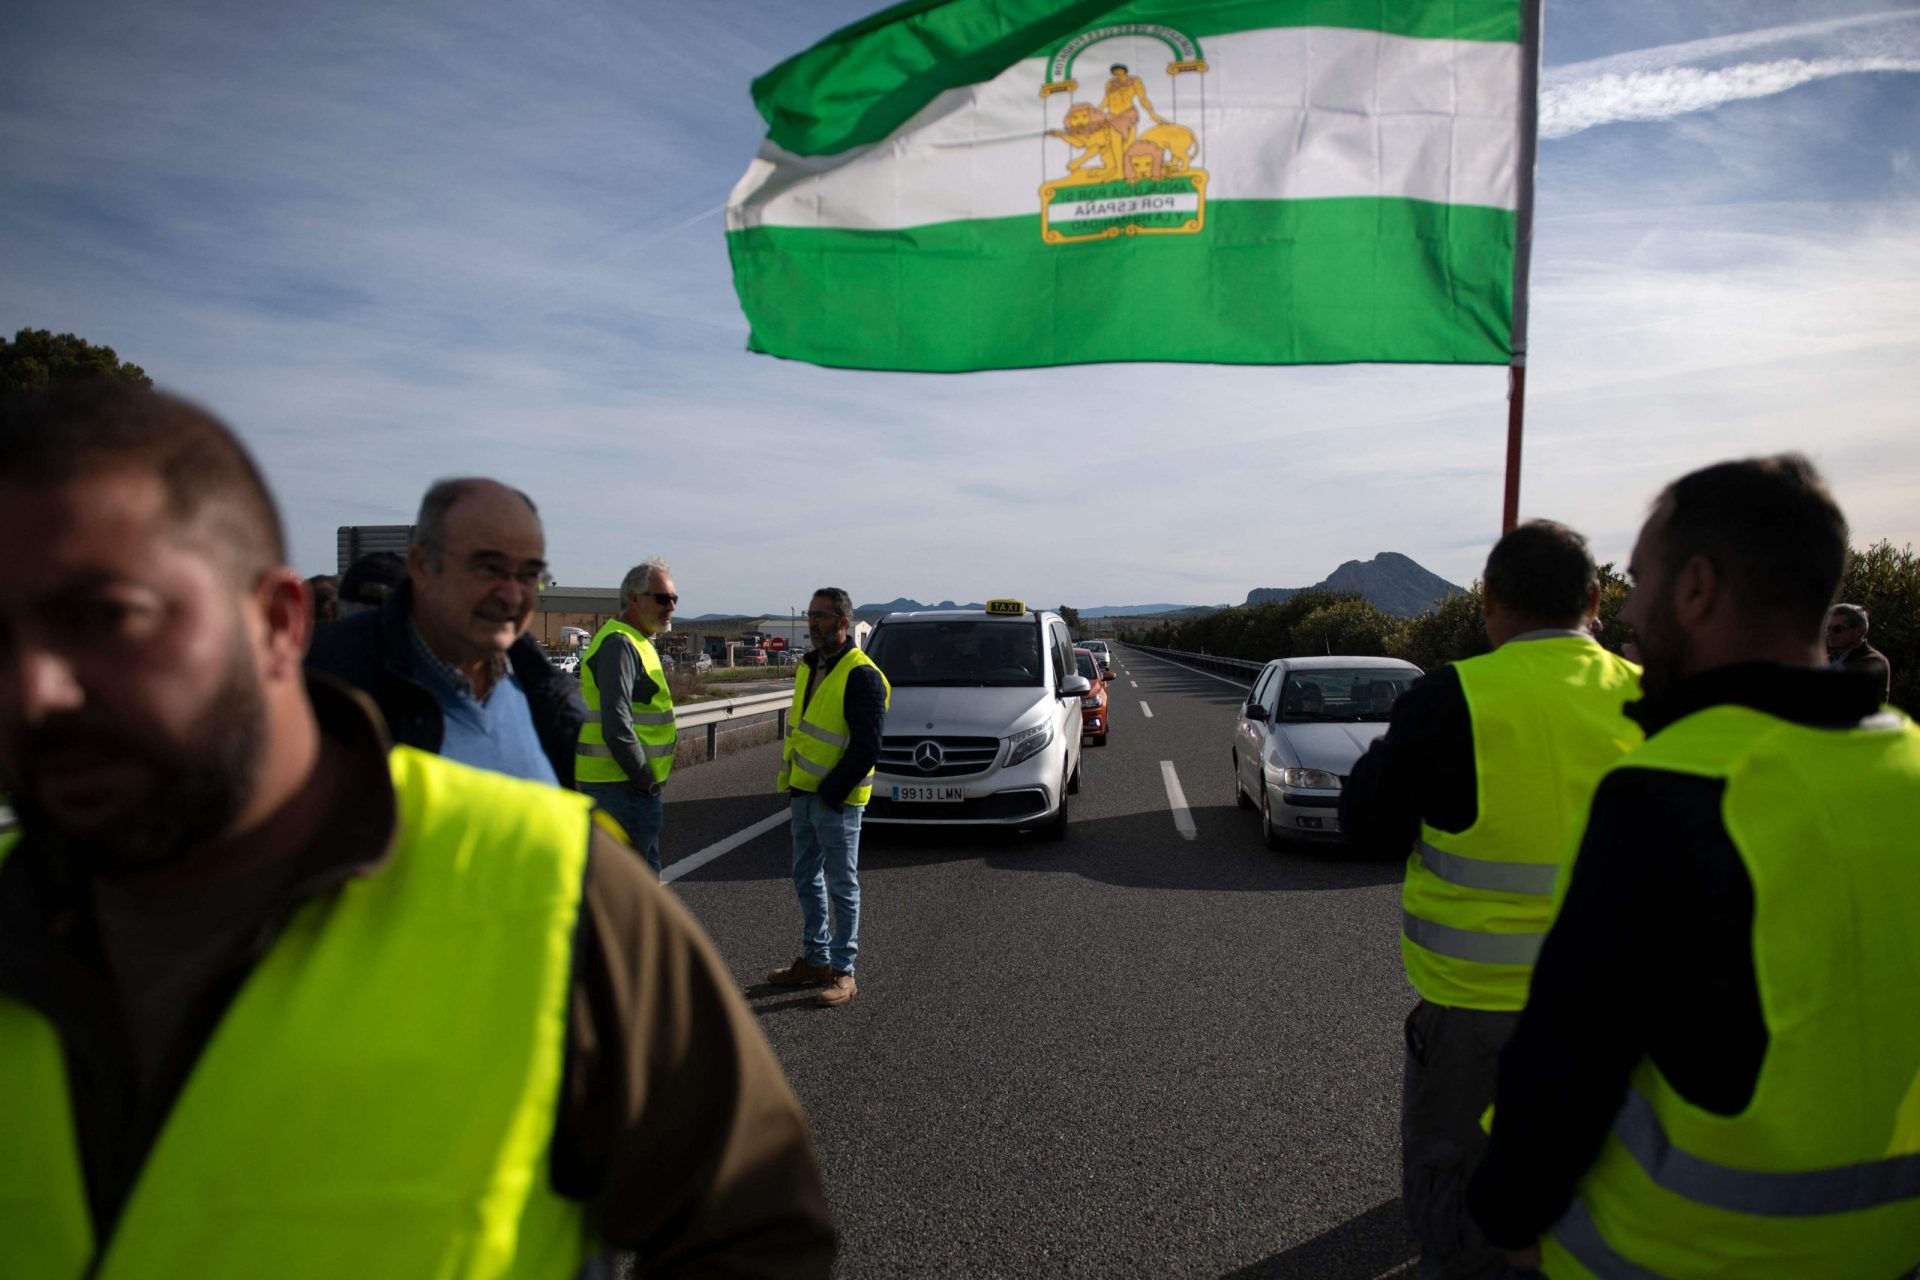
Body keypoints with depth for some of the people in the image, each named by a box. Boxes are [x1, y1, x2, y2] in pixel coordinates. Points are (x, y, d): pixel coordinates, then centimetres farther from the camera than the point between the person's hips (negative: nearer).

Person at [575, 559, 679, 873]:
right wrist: (647, 782, -16)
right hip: (622, 787, -10)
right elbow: (617, 728, -24)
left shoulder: (635, 642, 17)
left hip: (628, 785, 10)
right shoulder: (619, 643, -16)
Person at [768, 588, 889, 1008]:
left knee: (841, 886, 2)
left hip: (836, 800, -9)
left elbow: (867, 747, -19)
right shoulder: (809, 667, 11)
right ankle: (815, 959, 29)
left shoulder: (861, 675, -16)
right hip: (804, 796, 9)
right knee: (806, 880, 16)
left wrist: (831, 792, -18)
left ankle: (843, 972, 12)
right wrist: (790, 779, 13)